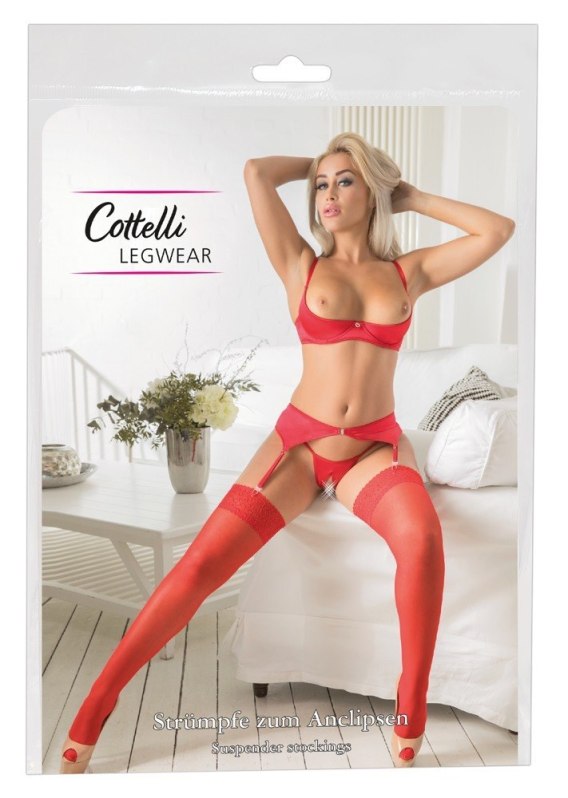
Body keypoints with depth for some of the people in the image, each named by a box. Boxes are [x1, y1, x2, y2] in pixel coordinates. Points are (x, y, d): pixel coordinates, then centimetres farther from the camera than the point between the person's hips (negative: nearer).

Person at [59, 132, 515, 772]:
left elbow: (499, 230, 6)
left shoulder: (409, 272, 9)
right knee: (201, 564, -16)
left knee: (423, 538, -34)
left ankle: (410, 729, -16)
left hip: (375, 448, 1)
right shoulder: (302, 266, 5)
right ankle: (90, 718, -4)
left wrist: (414, 198, 10)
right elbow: (255, 172, -2)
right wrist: (316, 164, 15)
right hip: (298, 442, 0)